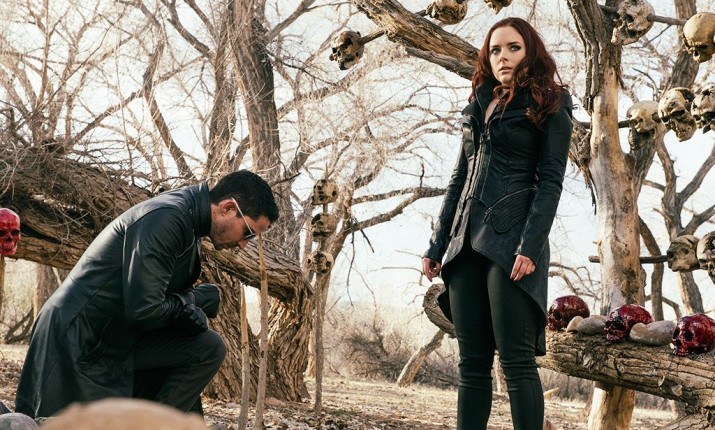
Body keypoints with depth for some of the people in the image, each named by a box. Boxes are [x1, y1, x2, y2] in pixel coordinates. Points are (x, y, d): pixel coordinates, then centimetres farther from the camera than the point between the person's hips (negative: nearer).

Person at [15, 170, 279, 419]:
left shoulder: (188, 225, 9)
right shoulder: (165, 219, -22)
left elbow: (167, 296, 13)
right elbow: (144, 310, -27)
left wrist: (193, 299, -8)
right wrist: (189, 302, -9)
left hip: (117, 340, 9)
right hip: (78, 345, -9)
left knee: (209, 349, 2)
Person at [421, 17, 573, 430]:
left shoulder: (550, 105, 2)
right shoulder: (479, 105, 20)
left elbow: (550, 180, -7)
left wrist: (530, 246, -19)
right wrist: (437, 245, 15)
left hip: (510, 241, -6)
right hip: (466, 243, 6)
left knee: (516, 360, -8)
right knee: (472, 362, 6)